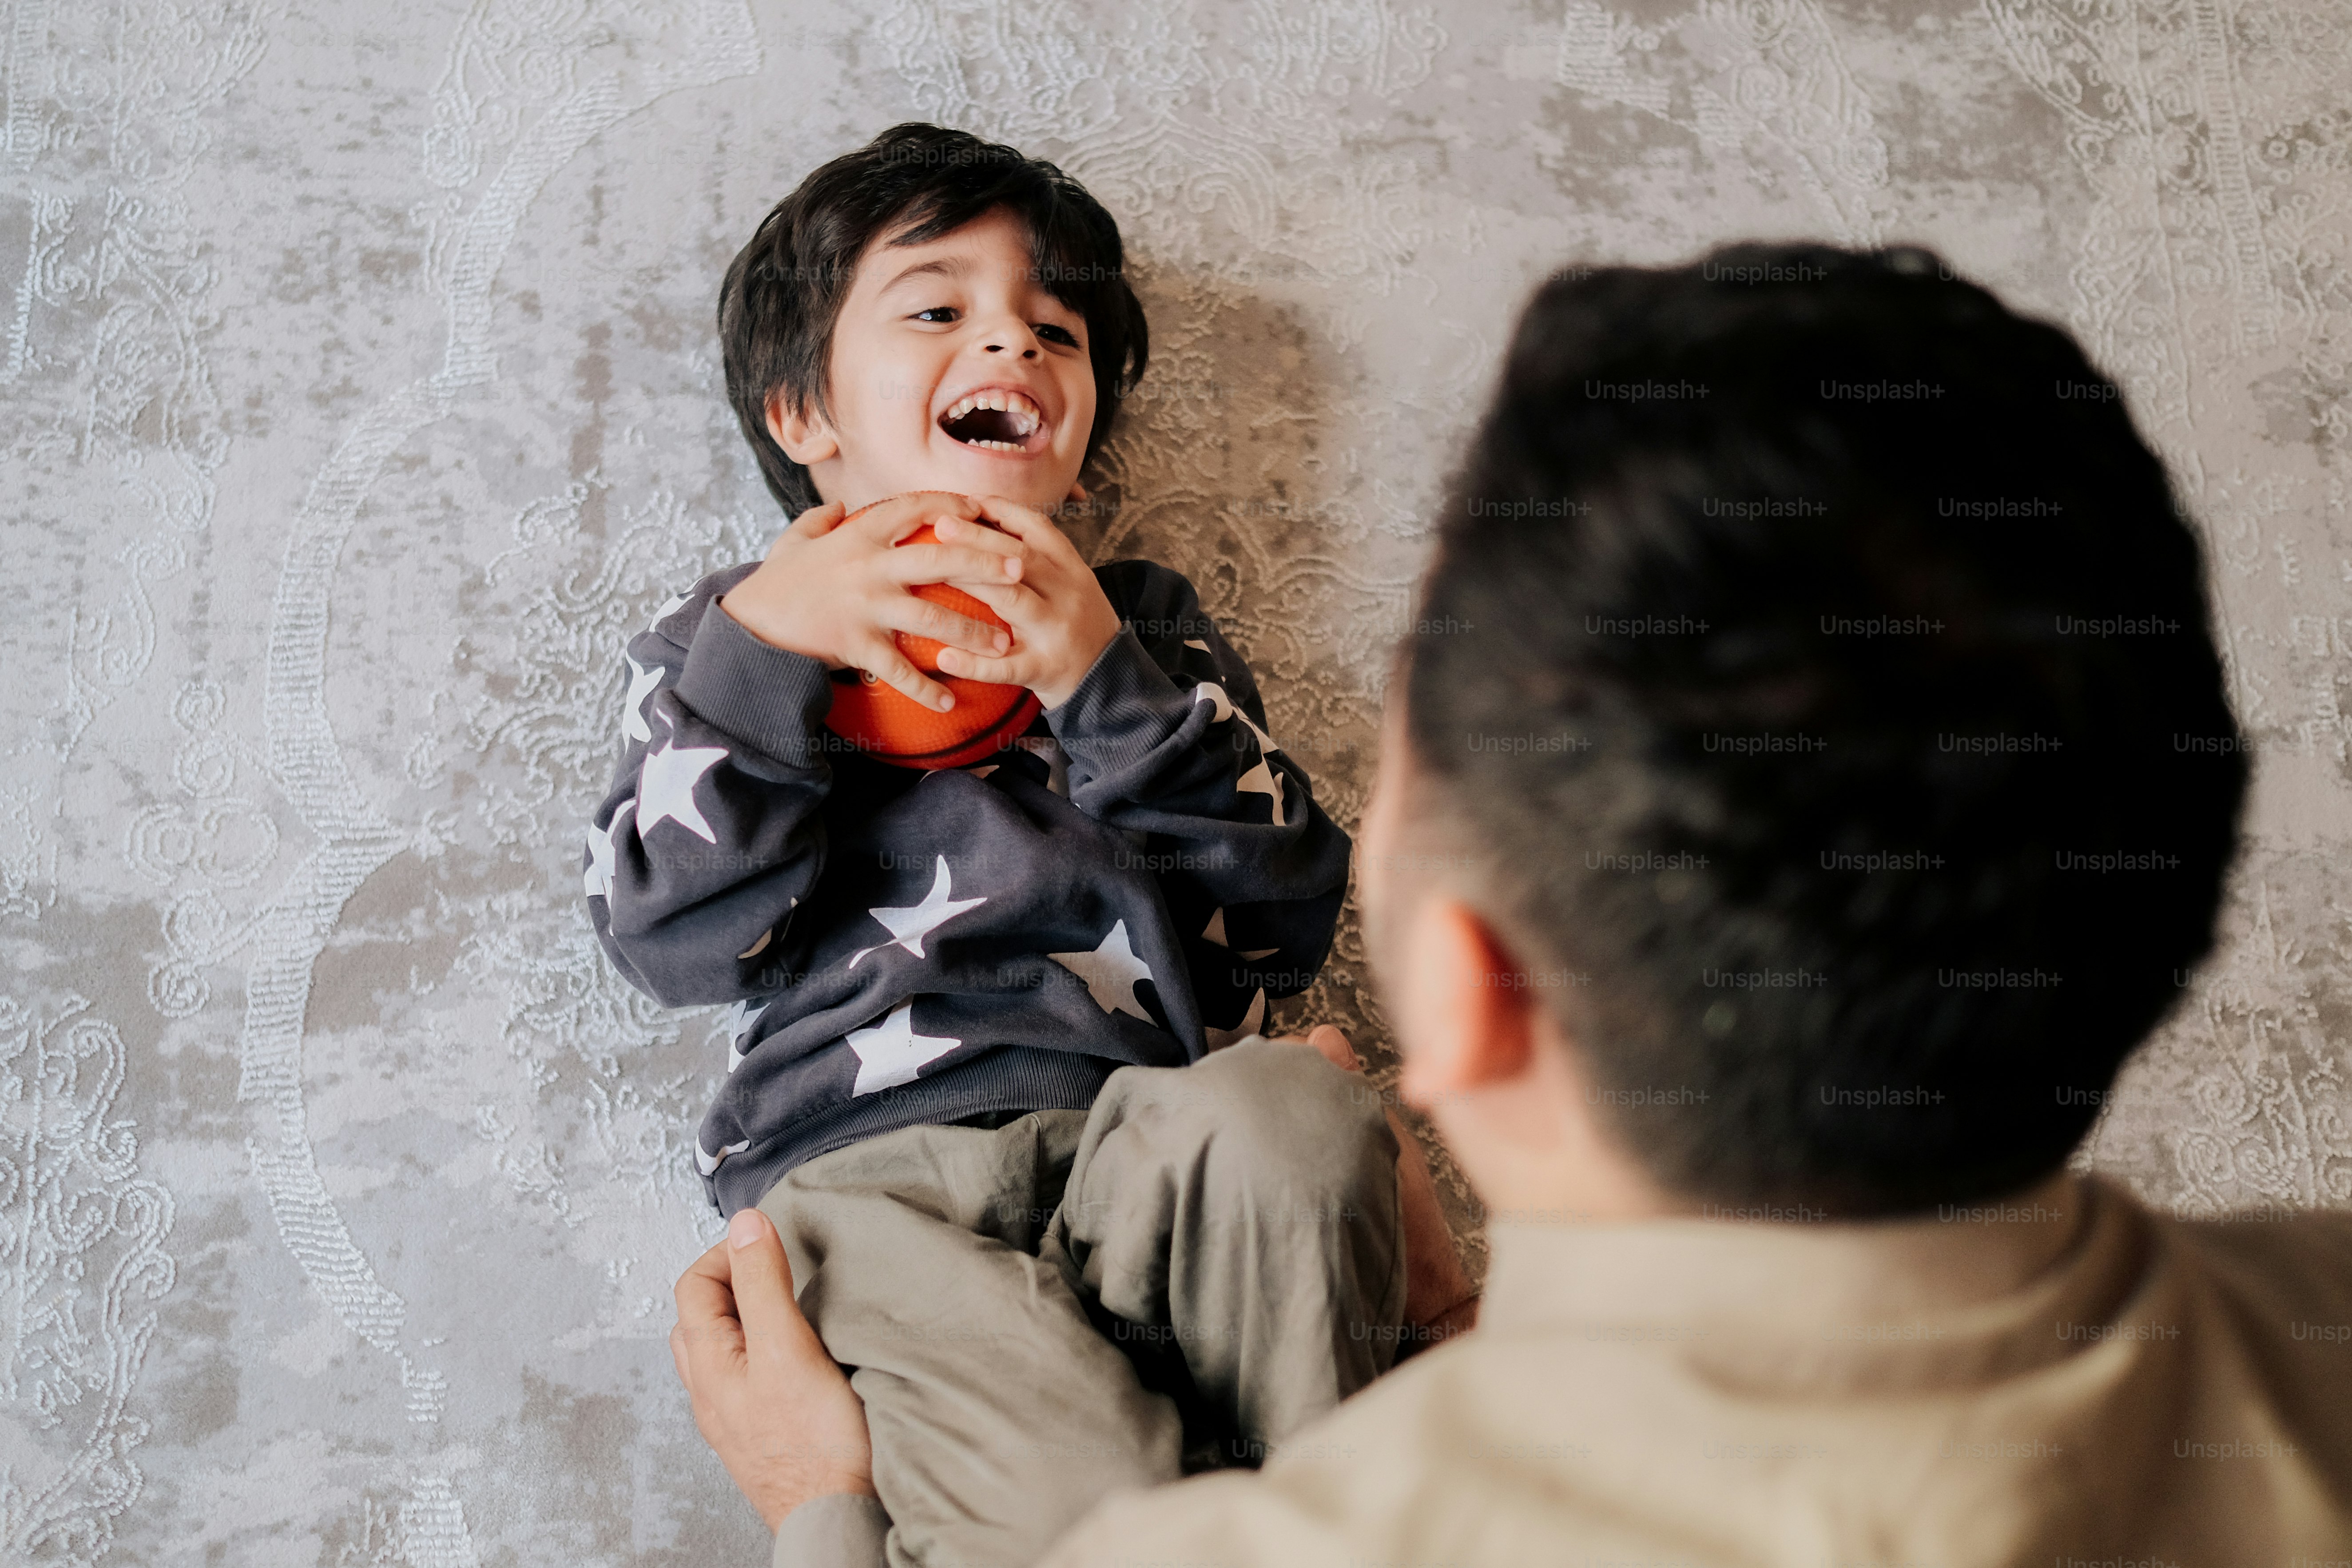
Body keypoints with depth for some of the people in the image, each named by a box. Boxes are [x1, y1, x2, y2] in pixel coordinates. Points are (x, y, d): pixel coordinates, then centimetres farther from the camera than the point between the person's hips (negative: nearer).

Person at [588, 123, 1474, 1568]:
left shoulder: (1145, 628, 21)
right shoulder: (720, 647, 18)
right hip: (866, 1166, -3)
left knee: (1293, 1111, -32)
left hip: (1144, 1138, 3)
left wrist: (1108, 685, -4)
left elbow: (1286, 919, 7)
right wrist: (762, 652, -6)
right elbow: (672, 942, 1)